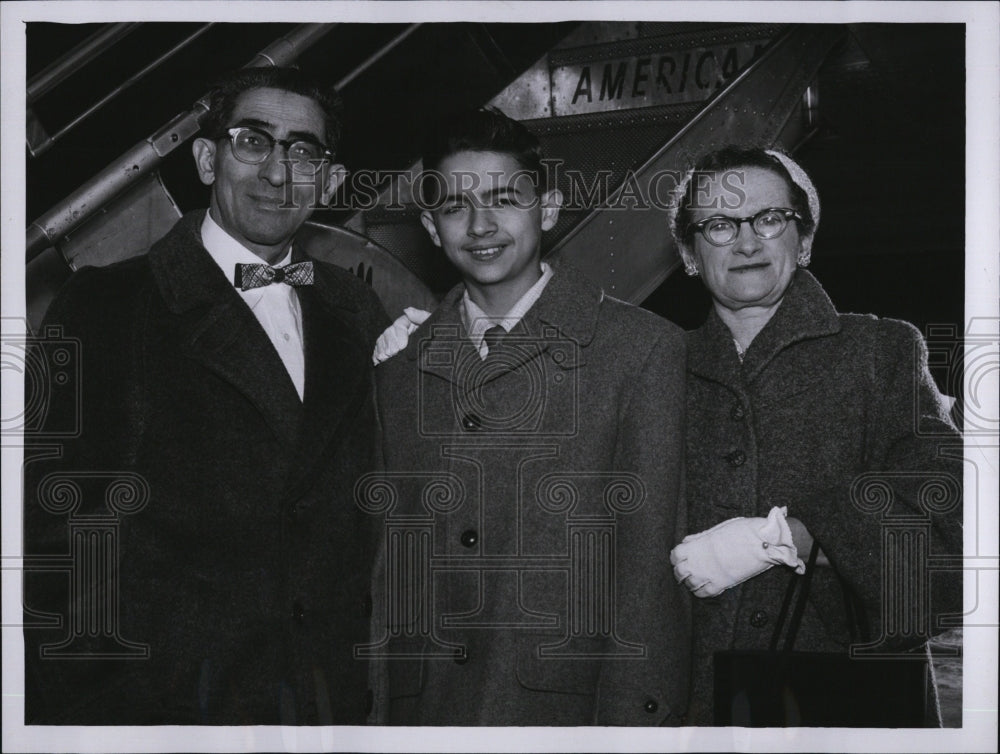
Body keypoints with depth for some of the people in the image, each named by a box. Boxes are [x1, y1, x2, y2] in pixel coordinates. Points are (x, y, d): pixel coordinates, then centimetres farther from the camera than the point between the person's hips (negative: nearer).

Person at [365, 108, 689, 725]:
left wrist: (633, 723, -11)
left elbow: (650, 569, -6)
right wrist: (369, 713, 6)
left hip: (567, 708, -3)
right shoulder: (398, 364, 11)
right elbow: (385, 563, 12)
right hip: (420, 710, 3)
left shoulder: (644, 348, -2)